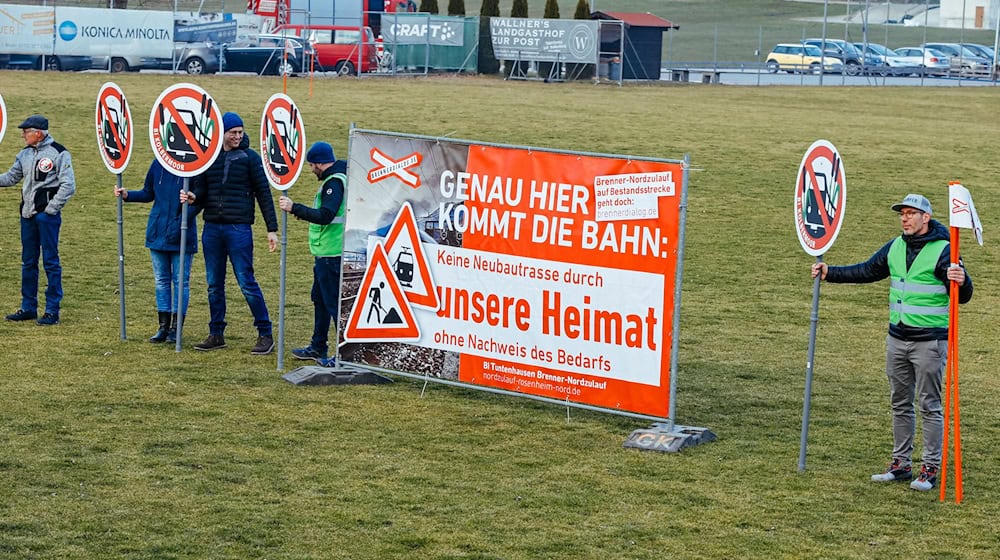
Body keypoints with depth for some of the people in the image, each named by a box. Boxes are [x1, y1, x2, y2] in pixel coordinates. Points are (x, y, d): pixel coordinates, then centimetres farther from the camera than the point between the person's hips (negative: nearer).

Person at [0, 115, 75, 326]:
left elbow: (68, 185, -12)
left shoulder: (58, 153, -9)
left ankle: (52, 310, 1)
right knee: (28, 261, 12)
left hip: (47, 215, -7)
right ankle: (28, 308, 20)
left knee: (51, 261, -3)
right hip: (27, 213, 7)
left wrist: (52, 208, -15)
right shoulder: (25, 154, 13)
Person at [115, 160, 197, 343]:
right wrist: (127, 195, 4)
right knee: (161, 280, 10)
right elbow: (148, 194, 16)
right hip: (158, 233, 5)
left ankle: (176, 328, 10)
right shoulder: (157, 164, 4)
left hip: (182, 236, -5)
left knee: (181, 281, 2)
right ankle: (163, 327, 18)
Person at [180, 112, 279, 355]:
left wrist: (272, 229, -3)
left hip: (239, 228, -4)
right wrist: (193, 198, -12)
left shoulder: (249, 157, -1)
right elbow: (201, 189, 13)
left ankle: (266, 334, 2)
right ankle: (216, 334, 18)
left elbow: (263, 193, 0)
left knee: (247, 282, -6)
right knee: (214, 284, 9)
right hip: (211, 228, 4)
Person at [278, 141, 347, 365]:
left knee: (334, 302, -8)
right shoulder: (336, 178, 16)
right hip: (326, 253, 11)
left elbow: (325, 216, -27)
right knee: (319, 298, 19)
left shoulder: (334, 182, -17)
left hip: (332, 254, -11)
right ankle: (318, 348, 29)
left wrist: (294, 208, -23)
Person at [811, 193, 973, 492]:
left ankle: (931, 468, 5)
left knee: (929, 405, -1)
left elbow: (963, 297, -15)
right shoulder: (895, 248, 8)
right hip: (897, 340, 7)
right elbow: (866, 271, 19)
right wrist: (830, 273, 13)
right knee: (900, 404, 12)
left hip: (930, 342, -7)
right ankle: (901, 464, 21)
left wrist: (961, 282, -37)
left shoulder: (943, 251, -12)